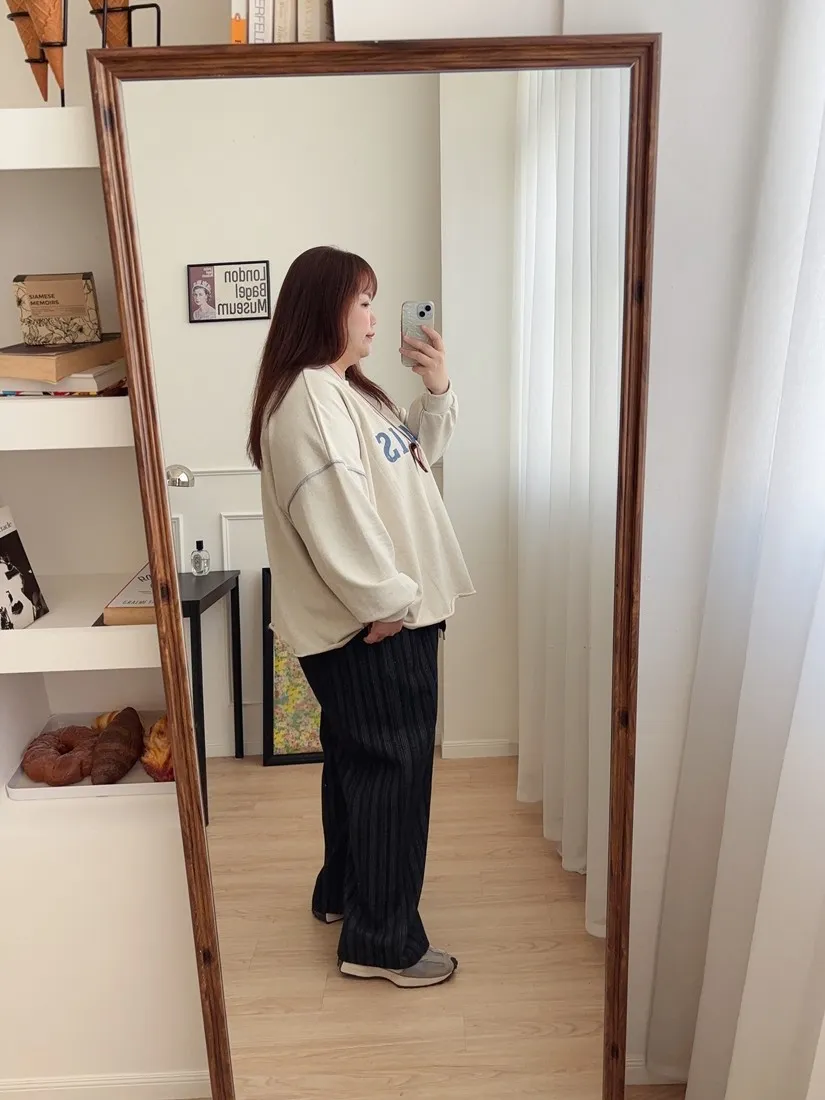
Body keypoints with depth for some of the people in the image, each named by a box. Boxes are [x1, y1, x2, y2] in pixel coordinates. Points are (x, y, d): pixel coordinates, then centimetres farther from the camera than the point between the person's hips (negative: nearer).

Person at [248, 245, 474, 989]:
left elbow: (417, 454, 24)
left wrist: (438, 390, 9)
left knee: (359, 762, 21)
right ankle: (381, 941, 17)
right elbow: (335, 521, -26)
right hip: (371, 627, -10)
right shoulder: (308, 400, -19)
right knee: (392, 771, 0)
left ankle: (343, 893, 39)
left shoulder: (348, 390, 15)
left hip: (380, 619, 10)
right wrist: (390, 602, -20)